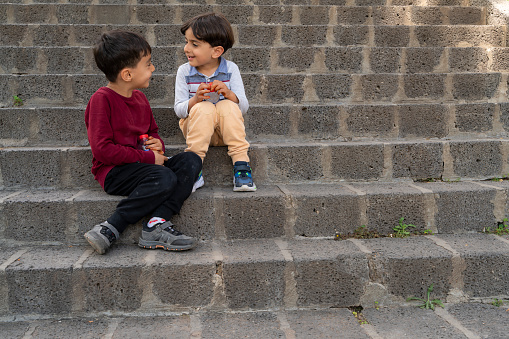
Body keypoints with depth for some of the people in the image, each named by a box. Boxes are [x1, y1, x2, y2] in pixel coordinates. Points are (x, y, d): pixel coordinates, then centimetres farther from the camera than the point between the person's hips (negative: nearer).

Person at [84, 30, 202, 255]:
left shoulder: (140, 98, 15)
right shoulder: (102, 99, -11)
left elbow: (152, 131, 31)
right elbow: (102, 149, -18)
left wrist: (157, 143, 4)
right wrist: (148, 157, -16)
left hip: (141, 166, 8)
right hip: (113, 171, -8)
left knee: (191, 160, -13)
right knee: (164, 178, -32)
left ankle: (157, 225, -28)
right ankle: (110, 230, -24)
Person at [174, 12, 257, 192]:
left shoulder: (230, 69, -2)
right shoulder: (184, 71, -1)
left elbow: (244, 107, -5)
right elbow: (179, 110, -5)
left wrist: (229, 94, -26)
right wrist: (195, 99, -26)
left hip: (225, 130, 0)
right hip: (196, 127, 0)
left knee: (228, 106, -30)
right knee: (203, 108, -31)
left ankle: (241, 164, -31)